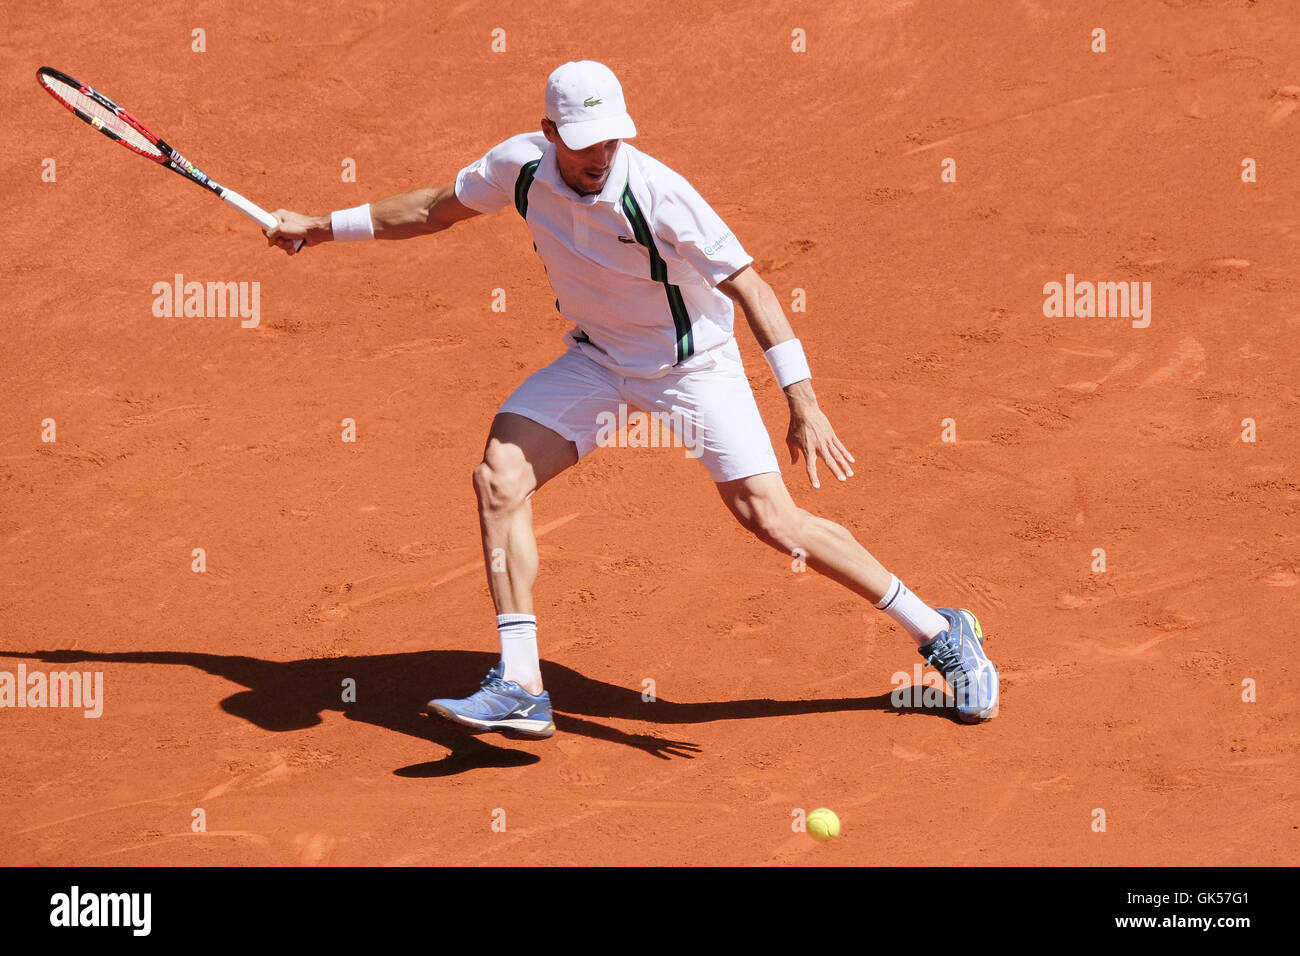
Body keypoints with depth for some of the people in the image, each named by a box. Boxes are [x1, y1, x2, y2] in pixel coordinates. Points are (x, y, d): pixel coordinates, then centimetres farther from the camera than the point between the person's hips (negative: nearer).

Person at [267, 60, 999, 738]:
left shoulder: (658, 194, -29)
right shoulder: (521, 165, -14)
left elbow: (749, 285, -30)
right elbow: (438, 209, 7)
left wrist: (804, 402, -38)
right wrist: (325, 228, 11)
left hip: (694, 362, -5)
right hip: (598, 357, 5)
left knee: (771, 518, -14)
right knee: (500, 479, -14)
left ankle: (942, 635, 2)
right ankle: (520, 690, -10)